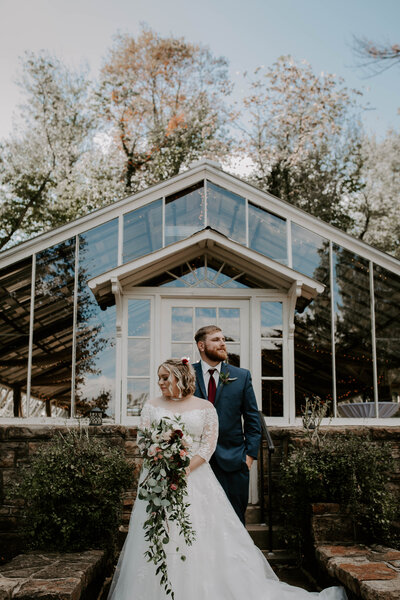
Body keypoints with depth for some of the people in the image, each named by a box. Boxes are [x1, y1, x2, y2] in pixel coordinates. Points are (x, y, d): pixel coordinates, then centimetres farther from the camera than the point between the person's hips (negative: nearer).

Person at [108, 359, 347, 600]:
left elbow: (209, 445, -4)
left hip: (197, 478, -2)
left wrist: (184, 470, -15)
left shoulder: (205, 407, 3)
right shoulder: (152, 406, 8)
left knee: (202, 540, -3)